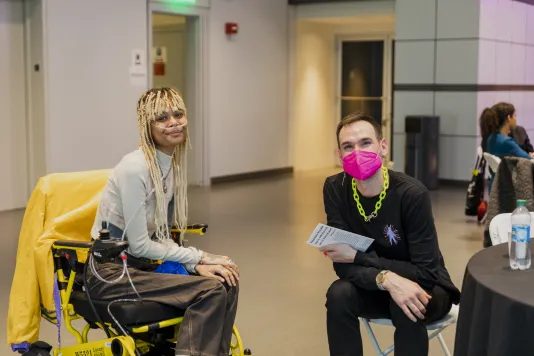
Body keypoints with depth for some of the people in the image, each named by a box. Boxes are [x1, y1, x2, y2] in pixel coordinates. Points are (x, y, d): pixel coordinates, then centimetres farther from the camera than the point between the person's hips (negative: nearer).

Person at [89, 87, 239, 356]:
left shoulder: (174, 165, 5)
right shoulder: (135, 168, -20)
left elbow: (162, 236, 7)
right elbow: (139, 245, -18)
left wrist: (194, 263, -10)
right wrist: (198, 258, -12)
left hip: (142, 264, 8)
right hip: (110, 272, -8)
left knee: (227, 282, -9)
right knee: (210, 290, -22)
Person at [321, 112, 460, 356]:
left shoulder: (412, 194, -26)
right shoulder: (335, 189, -15)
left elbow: (426, 272, -26)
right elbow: (343, 265, -18)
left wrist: (357, 256, -27)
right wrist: (387, 279, -37)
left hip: (424, 288, -3)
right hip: (376, 288, 3)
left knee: (405, 309, -34)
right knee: (339, 294, -26)